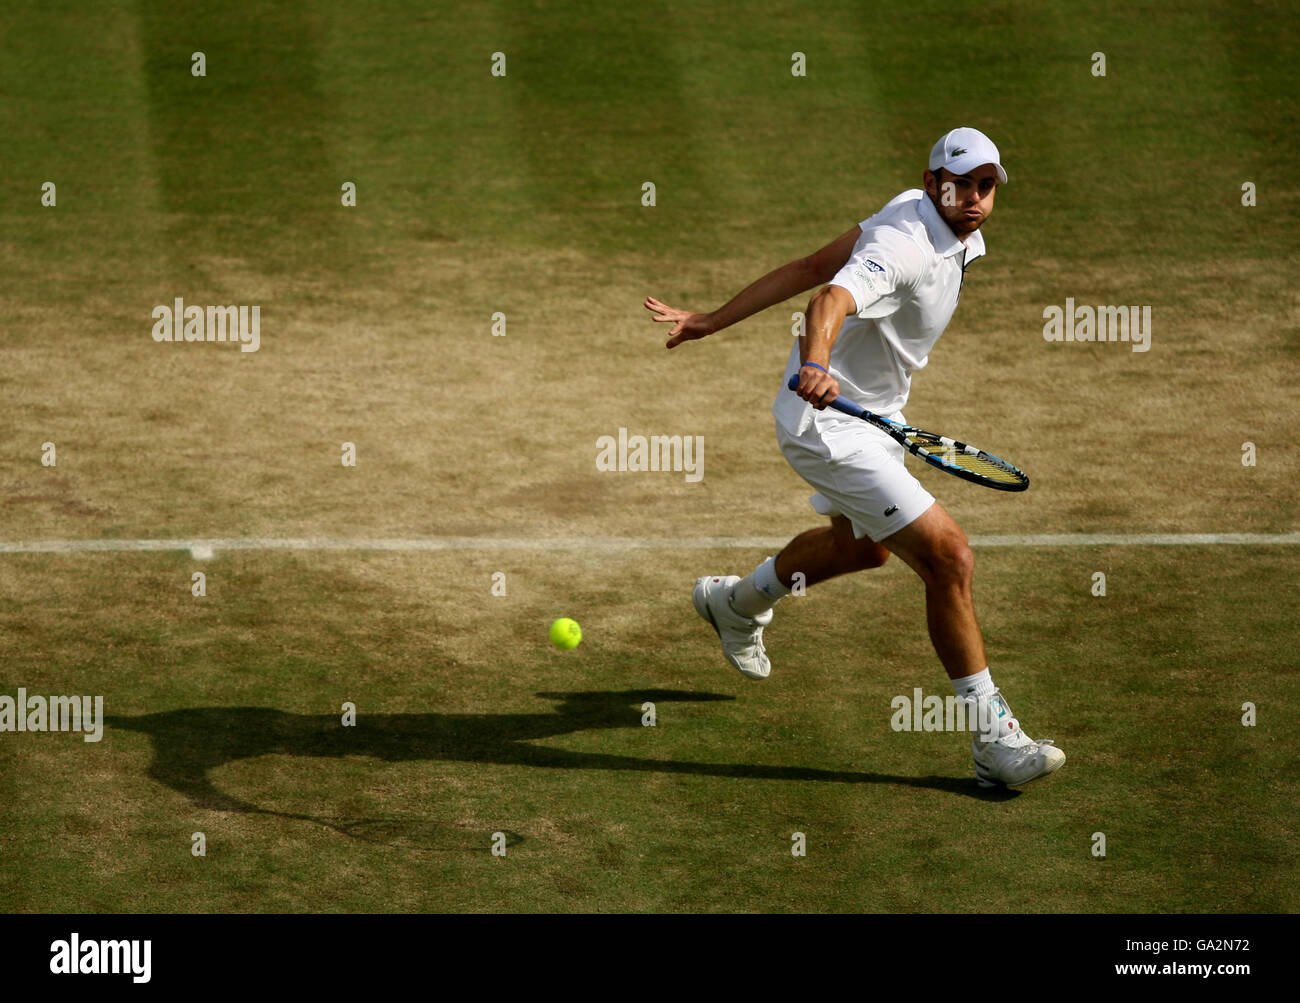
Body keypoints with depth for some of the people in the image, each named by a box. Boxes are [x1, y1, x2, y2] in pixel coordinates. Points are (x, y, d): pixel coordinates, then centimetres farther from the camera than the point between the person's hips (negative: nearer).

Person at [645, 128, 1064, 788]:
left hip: (869, 415, 11)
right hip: (827, 422, -11)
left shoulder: (937, 223, -1)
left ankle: (737, 602, 60)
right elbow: (831, 300, -50)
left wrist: (713, 322, 0)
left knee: (862, 547, 34)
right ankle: (994, 741, -12)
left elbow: (812, 267, 0)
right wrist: (815, 363, -71)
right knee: (949, 559, -18)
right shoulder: (903, 244, -29)